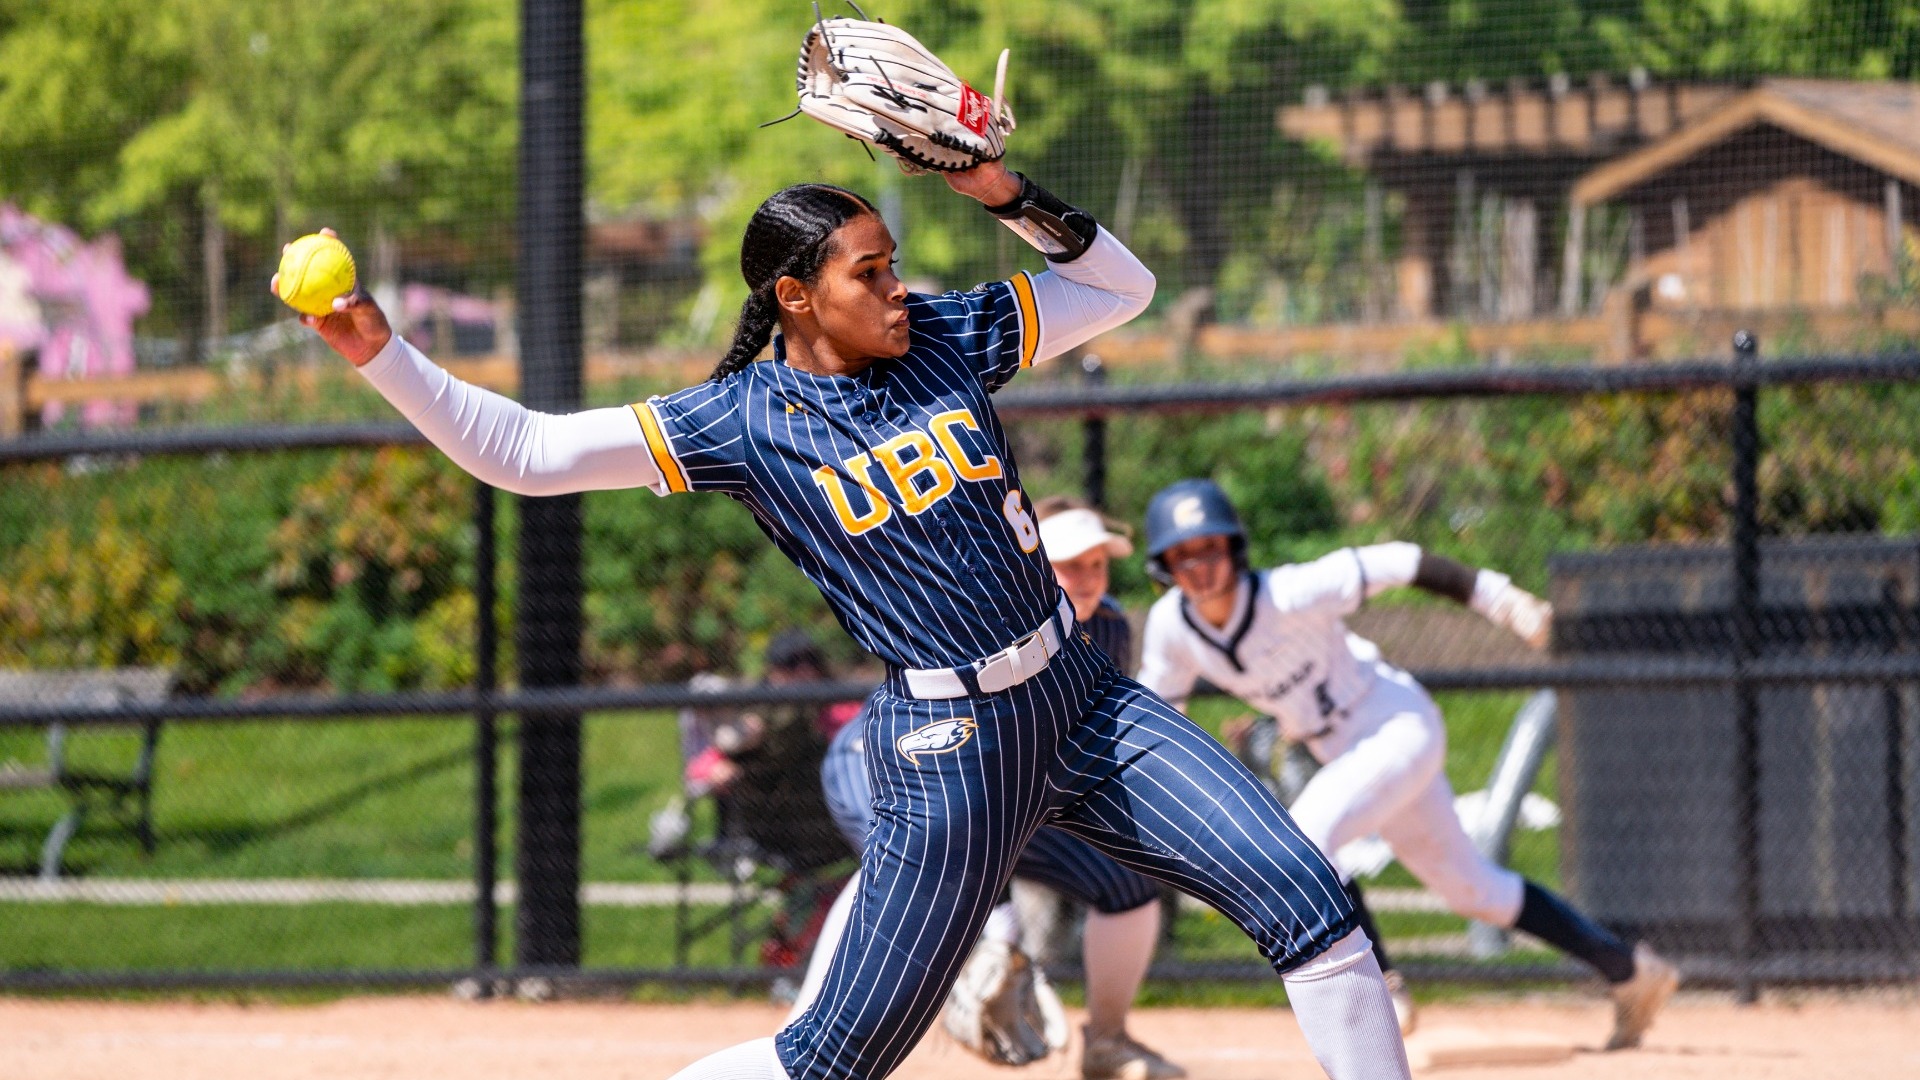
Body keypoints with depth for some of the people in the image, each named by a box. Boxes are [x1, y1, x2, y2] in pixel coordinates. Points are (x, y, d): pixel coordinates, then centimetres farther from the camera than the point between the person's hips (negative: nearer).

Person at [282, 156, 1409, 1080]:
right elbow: (522, 452, -9)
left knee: (1313, 908, -5)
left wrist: (1009, 193, -1)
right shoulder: (743, 421, -6)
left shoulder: (946, 341, 6)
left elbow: (1124, 286, 14)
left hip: (1084, 699, 5)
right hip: (948, 745, -5)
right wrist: (383, 353, -18)